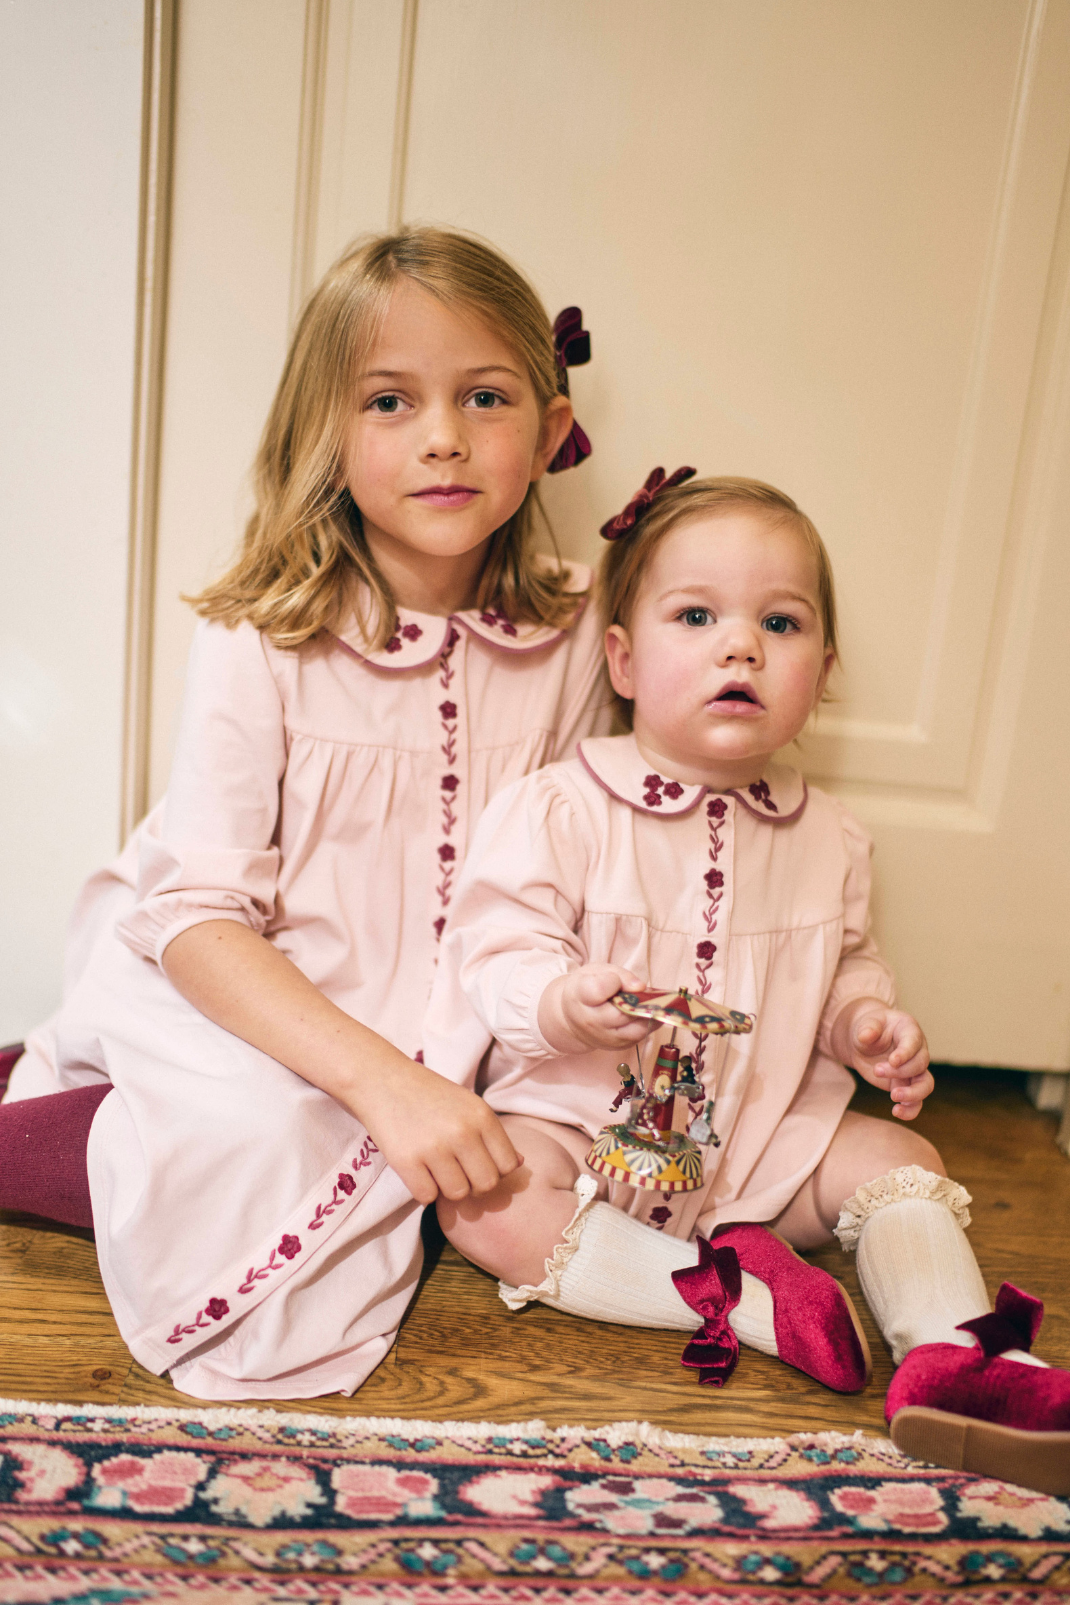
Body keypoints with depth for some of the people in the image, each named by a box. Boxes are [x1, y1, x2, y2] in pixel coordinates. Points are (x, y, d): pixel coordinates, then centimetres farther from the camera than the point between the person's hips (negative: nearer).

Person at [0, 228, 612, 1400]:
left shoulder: (566, 637, -3)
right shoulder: (264, 642, -15)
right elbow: (197, 912, -19)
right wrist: (381, 1082, -30)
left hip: (450, 1033, 8)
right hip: (248, 1005, -7)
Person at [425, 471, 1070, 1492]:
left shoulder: (827, 839, 1)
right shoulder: (560, 810, -14)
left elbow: (844, 967, 16)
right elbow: (495, 949, -15)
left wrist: (869, 1022, -6)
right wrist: (563, 1004, -35)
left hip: (760, 1139, 4)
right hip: (579, 1120, -3)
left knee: (902, 1158, -7)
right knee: (483, 1200, -29)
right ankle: (736, 1295, -25)